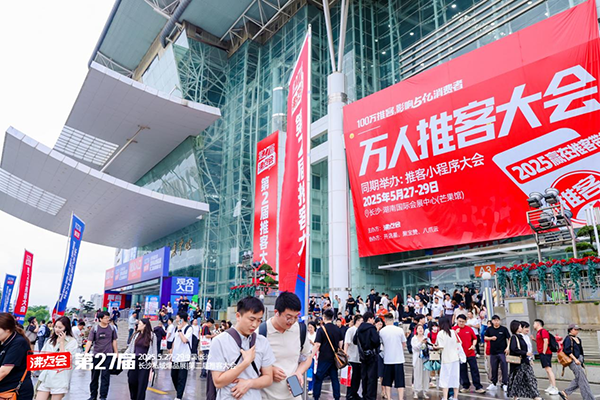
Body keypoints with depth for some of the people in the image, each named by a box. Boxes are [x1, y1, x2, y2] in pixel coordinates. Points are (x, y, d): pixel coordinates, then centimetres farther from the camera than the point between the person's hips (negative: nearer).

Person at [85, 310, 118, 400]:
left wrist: (116, 354, 9)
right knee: (94, 376, 11)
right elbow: (89, 341, -7)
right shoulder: (95, 328, -5)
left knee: (105, 376, 0)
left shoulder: (112, 328, 1)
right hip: (97, 355, 0)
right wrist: (86, 353, -19)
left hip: (108, 355, 0)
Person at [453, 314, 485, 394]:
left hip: (470, 353, 1)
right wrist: (455, 333, -24)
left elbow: (474, 338, 12)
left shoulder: (469, 329, 2)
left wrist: (473, 345, -6)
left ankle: (478, 387, 10)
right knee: (463, 371, 8)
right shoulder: (453, 329, -4)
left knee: (475, 370, 2)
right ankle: (465, 386, 22)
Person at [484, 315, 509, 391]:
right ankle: (493, 384, 22)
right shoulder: (489, 329, 5)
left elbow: (509, 338, -1)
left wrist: (507, 347, -11)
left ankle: (505, 384, 6)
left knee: (504, 368, -4)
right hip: (493, 352, 3)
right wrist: (491, 338, -7)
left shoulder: (504, 329, -2)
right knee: (494, 369, 11)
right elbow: (485, 337, 13)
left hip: (502, 352, -3)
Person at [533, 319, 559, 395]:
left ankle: (554, 388, -15)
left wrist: (544, 352, -20)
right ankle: (551, 386, 16)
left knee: (548, 369, -13)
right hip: (542, 354, 10)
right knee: (547, 370, 11)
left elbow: (546, 342, -20)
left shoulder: (543, 331, -11)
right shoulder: (538, 332, 19)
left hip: (545, 353, -10)